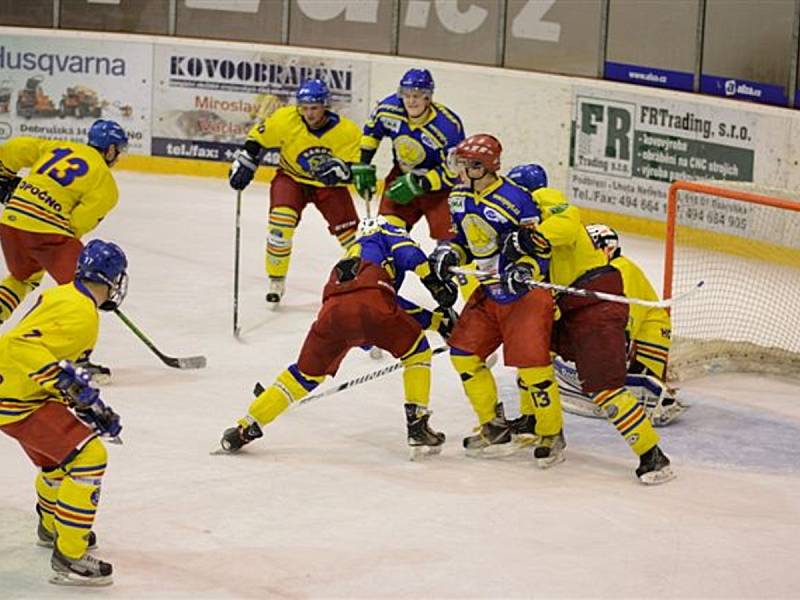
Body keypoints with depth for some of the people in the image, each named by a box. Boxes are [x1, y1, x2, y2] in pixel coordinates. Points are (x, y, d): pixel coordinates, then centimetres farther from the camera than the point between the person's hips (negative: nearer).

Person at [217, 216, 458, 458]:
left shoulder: (349, 257, 45)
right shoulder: (384, 233, 31)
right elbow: (409, 252, 6)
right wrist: (435, 283, 6)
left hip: (333, 309, 5)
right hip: (370, 302, -5)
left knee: (307, 373, 23)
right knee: (417, 349, 20)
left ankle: (245, 428, 23)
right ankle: (417, 427, 12)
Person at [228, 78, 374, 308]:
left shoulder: (347, 132, -22)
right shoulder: (285, 119, -21)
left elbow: (355, 168, -20)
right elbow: (257, 138, -6)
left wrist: (340, 169, -41)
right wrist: (244, 164, -8)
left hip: (329, 185, 0)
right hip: (292, 177, 0)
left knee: (348, 229, -9)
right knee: (281, 221, -24)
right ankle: (276, 280, -8)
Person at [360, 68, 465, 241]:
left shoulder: (448, 126, -30)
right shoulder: (389, 109, -18)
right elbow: (372, 131, 5)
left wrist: (421, 184, -27)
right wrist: (363, 165, 3)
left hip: (439, 183, -4)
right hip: (403, 175, 4)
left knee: (447, 233, -12)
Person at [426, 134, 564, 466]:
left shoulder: (515, 200, -22)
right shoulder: (459, 198, 3)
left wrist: (524, 269, -36)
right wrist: (449, 252, -3)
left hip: (527, 292, -8)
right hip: (489, 292, 8)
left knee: (530, 358, -15)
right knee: (463, 351, 6)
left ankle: (550, 433, 3)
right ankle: (494, 426, 20)